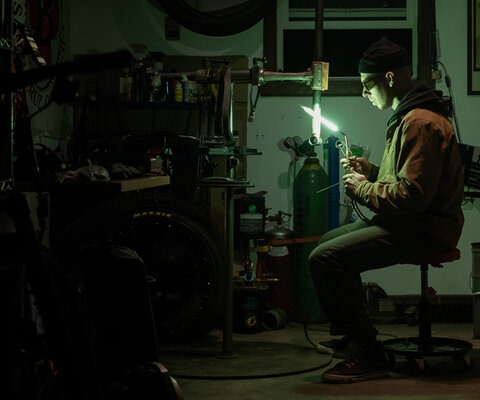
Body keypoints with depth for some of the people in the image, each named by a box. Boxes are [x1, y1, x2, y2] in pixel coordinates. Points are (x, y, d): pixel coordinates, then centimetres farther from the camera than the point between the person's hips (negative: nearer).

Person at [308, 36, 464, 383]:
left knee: (325, 259, -23)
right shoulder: (408, 116, 16)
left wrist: (364, 190, -13)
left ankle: (368, 356, -16)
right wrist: (369, 170, 9)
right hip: (408, 221, 12)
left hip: (424, 230, -12)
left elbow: (413, 195, -27)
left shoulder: (420, 123, -20)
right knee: (330, 240, 26)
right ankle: (353, 336, 31)